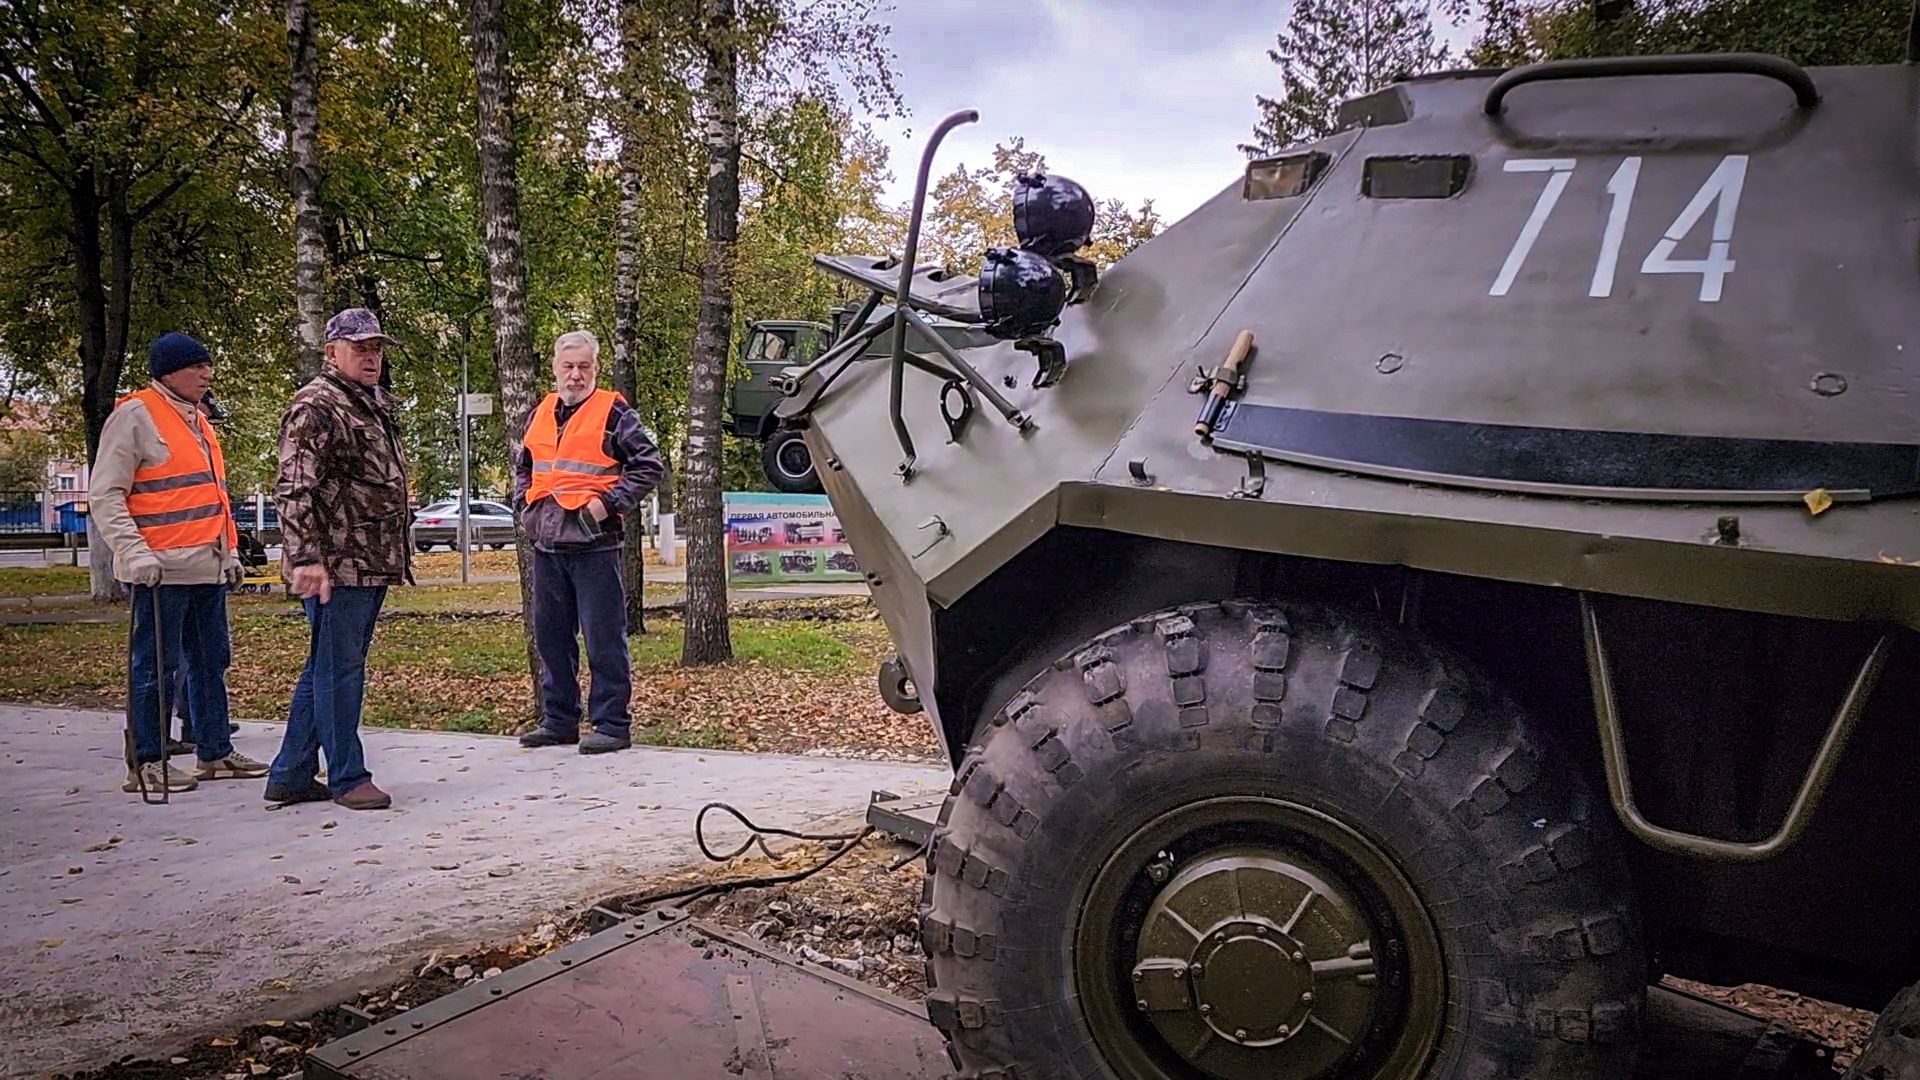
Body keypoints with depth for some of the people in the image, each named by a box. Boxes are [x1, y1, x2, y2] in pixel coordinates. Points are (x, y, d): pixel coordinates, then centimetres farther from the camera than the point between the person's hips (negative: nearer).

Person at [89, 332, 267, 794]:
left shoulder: (196, 421, 19)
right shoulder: (135, 416, -7)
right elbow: (104, 495, -11)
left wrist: (229, 551, 21)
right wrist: (133, 552, -20)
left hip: (208, 568, 9)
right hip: (162, 570, -9)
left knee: (212, 660, 13)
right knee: (155, 667, -2)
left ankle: (214, 752, 22)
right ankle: (146, 764, 7)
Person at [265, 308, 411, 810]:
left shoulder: (377, 406, 19)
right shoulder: (314, 408, -10)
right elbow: (294, 490, -18)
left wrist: (399, 556, 24)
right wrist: (307, 558, -26)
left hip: (373, 565, 10)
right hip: (336, 568, -9)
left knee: (325, 669, 14)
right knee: (338, 670, 0)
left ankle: (292, 776, 24)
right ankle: (348, 778, 9)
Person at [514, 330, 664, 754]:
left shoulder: (614, 413, -3)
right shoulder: (541, 414, 16)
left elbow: (650, 466, -7)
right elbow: (523, 467, 30)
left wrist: (608, 503, -14)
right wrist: (524, 504, 14)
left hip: (593, 544, -7)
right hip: (547, 544, 7)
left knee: (604, 638, -4)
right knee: (551, 636, 13)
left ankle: (612, 725, 3)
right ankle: (558, 721, 23)